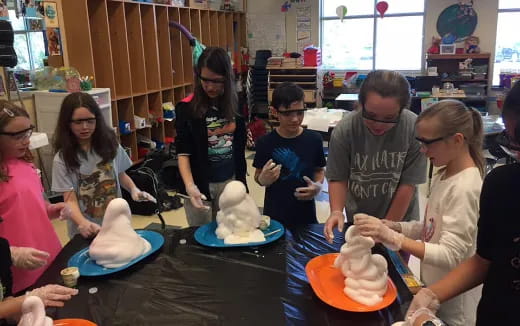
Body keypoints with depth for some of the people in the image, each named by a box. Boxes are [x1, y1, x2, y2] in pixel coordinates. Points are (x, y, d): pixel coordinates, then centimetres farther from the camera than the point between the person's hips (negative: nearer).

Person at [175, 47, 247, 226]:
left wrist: (241, 179, 8)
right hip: (200, 183, -3)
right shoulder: (187, 108, -11)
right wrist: (190, 185, -28)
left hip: (229, 181, 3)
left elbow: (239, 146, 7)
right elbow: (183, 152, -13)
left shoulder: (235, 104, -1)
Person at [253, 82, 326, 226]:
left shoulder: (314, 139, -6)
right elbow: (258, 175, 2)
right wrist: (262, 180, -18)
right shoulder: (265, 142, -9)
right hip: (274, 214, -1)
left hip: (305, 213, 1)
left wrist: (318, 185, -11)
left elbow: (319, 170, 7)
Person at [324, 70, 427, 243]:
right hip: (357, 220, 1)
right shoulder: (344, 130, -22)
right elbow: (338, 178, -11)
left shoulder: (414, 129, -25)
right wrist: (336, 211, -27)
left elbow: (408, 184, -18)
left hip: (400, 219, -1)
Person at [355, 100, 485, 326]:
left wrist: (392, 238, -35)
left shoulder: (464, 188, -26)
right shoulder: (444, 175, 1)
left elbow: (450, 256, -28)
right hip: (434, 290, 8)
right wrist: (396, 227, -8)